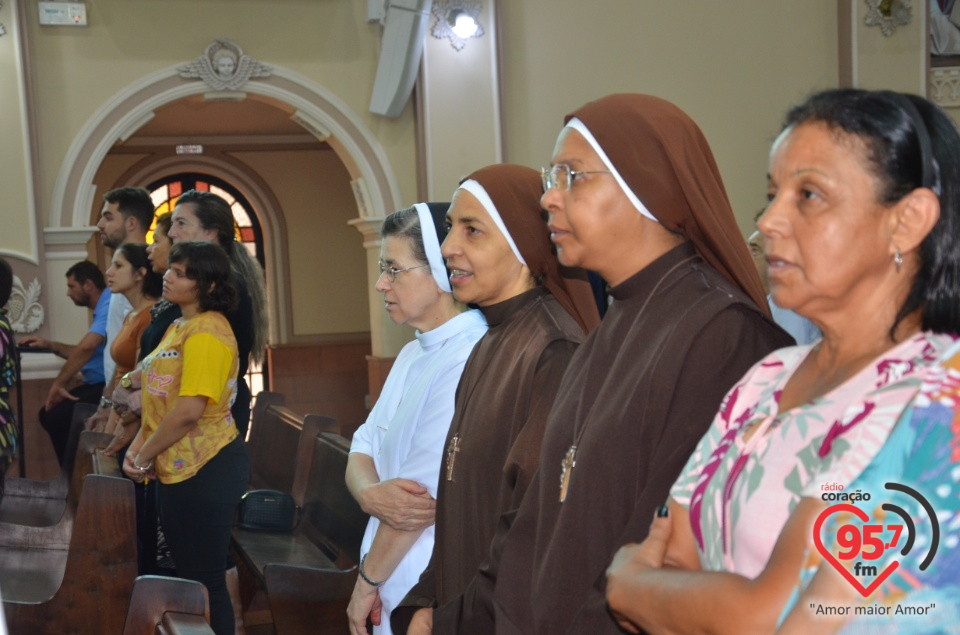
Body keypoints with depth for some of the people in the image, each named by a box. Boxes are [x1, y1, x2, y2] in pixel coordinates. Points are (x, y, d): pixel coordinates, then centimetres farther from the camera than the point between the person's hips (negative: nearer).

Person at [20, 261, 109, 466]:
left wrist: (58, 384, -19)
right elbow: (85, 354, 27)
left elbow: (86, 348, -28)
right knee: (49, 413, 11)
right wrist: (49, 345, 19)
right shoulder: (102, 308, 17)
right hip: (96, 384, 11)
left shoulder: (109, 306, -17)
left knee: (56, 416, -18)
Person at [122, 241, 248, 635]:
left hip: (206, 469, -10)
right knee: (189, 572, 20)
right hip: (180, 467, 10)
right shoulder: (180, 326, 13)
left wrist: (143, 456, -13)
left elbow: (189, 409, -25)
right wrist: (139, 446, 4)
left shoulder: (206, 332, -19)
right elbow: (162, 396, 18)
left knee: (205, 579, 0)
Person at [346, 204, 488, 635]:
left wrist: (367, 581, -9)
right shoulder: (413, 354, 9)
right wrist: (369, 493, -15)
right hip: (395, 589, 8)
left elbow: (425, 493, -20)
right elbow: (364, 448, 7)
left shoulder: (472, 360, -21)